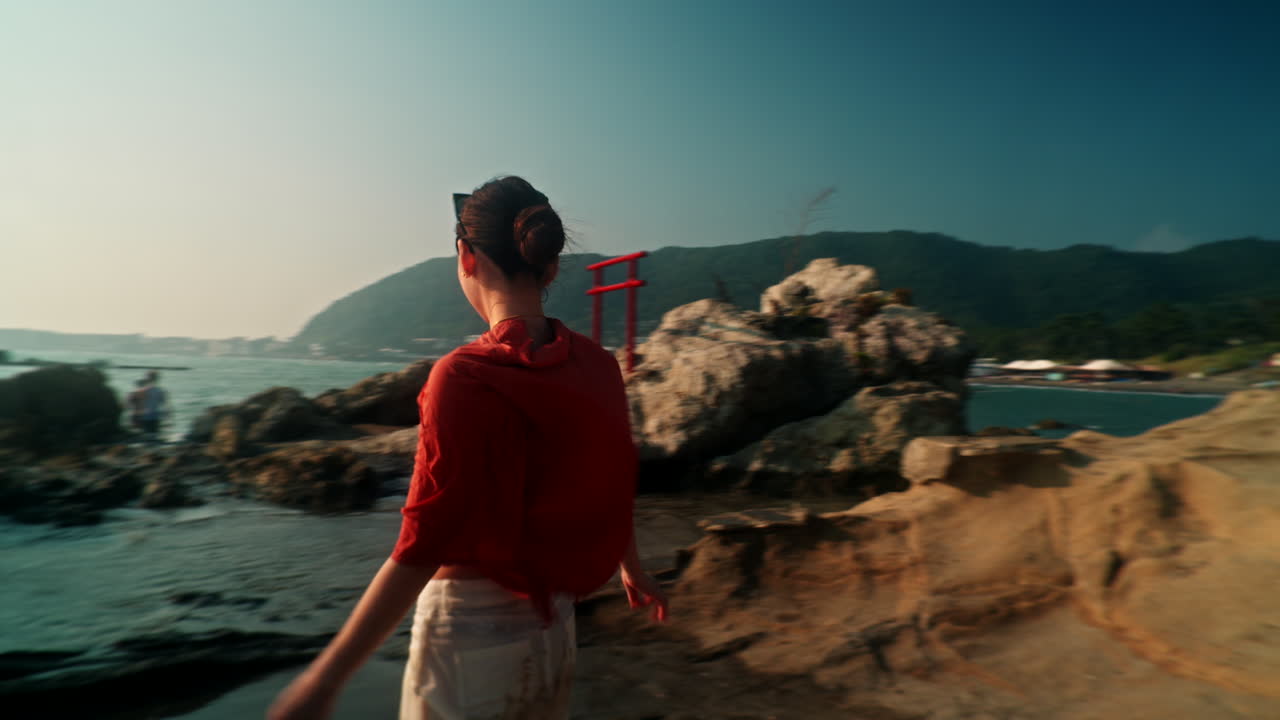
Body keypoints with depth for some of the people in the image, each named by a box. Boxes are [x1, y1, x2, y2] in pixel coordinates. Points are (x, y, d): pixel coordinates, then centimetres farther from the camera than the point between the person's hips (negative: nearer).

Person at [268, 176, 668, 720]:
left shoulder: (466, 379, -23)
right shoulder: (597, 367, -4)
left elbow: (423, 547, -22)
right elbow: (612, 485, 9)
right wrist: (632, 570, 25)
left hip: (469, 637, -5)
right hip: (553, 634, 6)